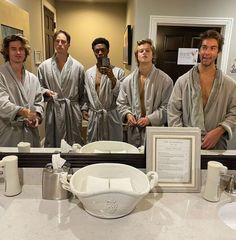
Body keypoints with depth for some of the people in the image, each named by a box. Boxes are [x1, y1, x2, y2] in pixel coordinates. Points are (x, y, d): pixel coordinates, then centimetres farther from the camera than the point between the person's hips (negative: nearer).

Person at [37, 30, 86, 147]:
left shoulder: (78, 66, 0)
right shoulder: (44, 66, 2)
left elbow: (82, 92, 5)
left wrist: (81, 108, 5)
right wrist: (46, 92, -10)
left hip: (72, 110, 0)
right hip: (52, 110, 1)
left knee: (74, 145, 9)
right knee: (51, 143, 10)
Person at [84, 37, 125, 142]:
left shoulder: (118, 72, -3)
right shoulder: (88, 73, 8)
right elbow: (86, 95, 13)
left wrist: (112, 77, -20)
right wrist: (84, 109, 2)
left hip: (112, 117, -2)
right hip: (94, 117, 2)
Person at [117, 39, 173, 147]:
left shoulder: (165, 80, -3)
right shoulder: (128, 80, 8)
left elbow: (167, 106, -5)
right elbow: (121, 103, 12)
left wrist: (150, 119, -15)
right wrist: (127, 114, -7)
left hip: (155, 131, -2)